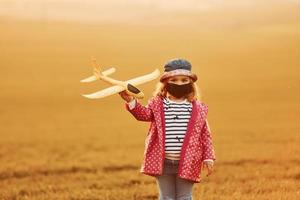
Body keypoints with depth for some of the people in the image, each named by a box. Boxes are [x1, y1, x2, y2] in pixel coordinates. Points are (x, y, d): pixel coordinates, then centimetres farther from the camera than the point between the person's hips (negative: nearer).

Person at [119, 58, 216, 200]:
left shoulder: (199, 108, 3)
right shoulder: (157, 104, 3)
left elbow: (205, 135, 5)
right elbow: (144, 114, -14)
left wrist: (208, 157, 0)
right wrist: (131, 101, -31)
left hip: (187, 163, 0)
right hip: (163, 162, 0)